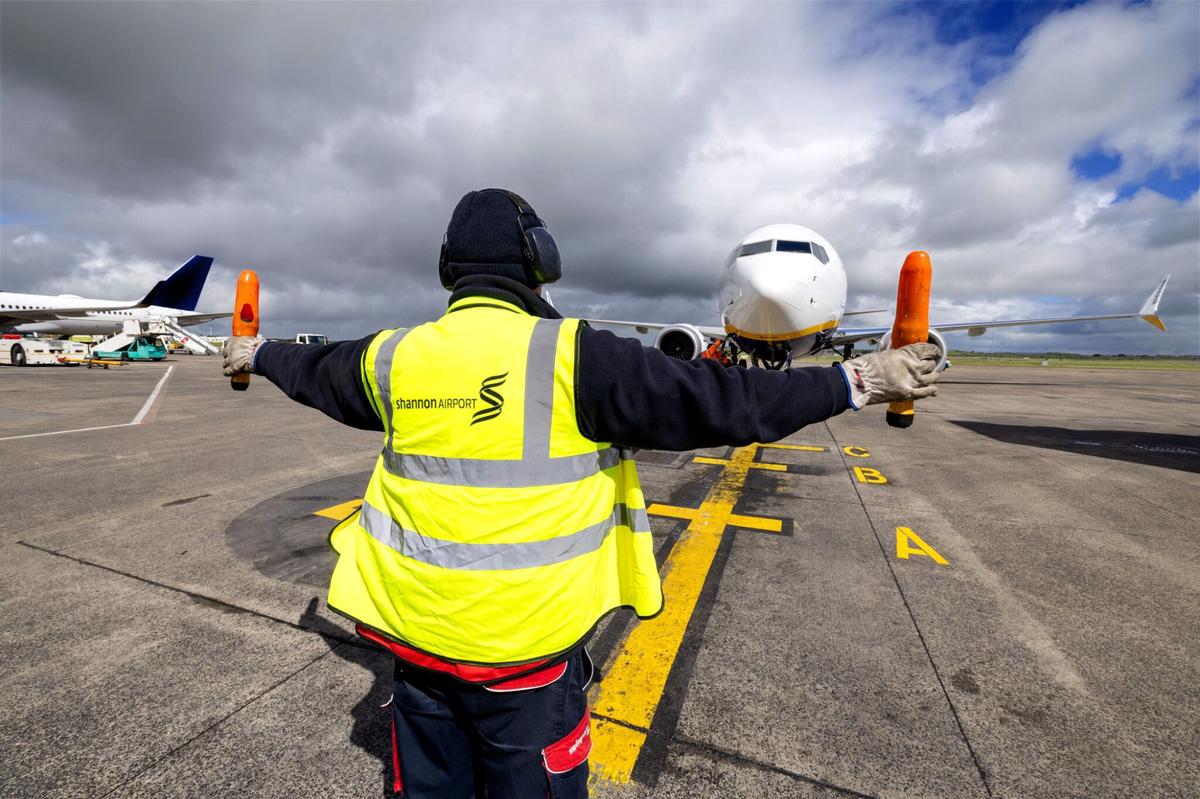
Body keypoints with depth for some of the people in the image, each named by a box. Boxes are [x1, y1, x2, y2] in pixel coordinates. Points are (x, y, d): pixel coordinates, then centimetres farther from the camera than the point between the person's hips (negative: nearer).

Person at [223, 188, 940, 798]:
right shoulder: (571, 357, -19)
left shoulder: (393, 358, -1)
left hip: (416, 635, 5)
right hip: (525, 648, -4)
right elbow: (712, 401, -21)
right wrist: (858, 380, -11)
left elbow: (314, 370, 19)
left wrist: (257, 354, 42)